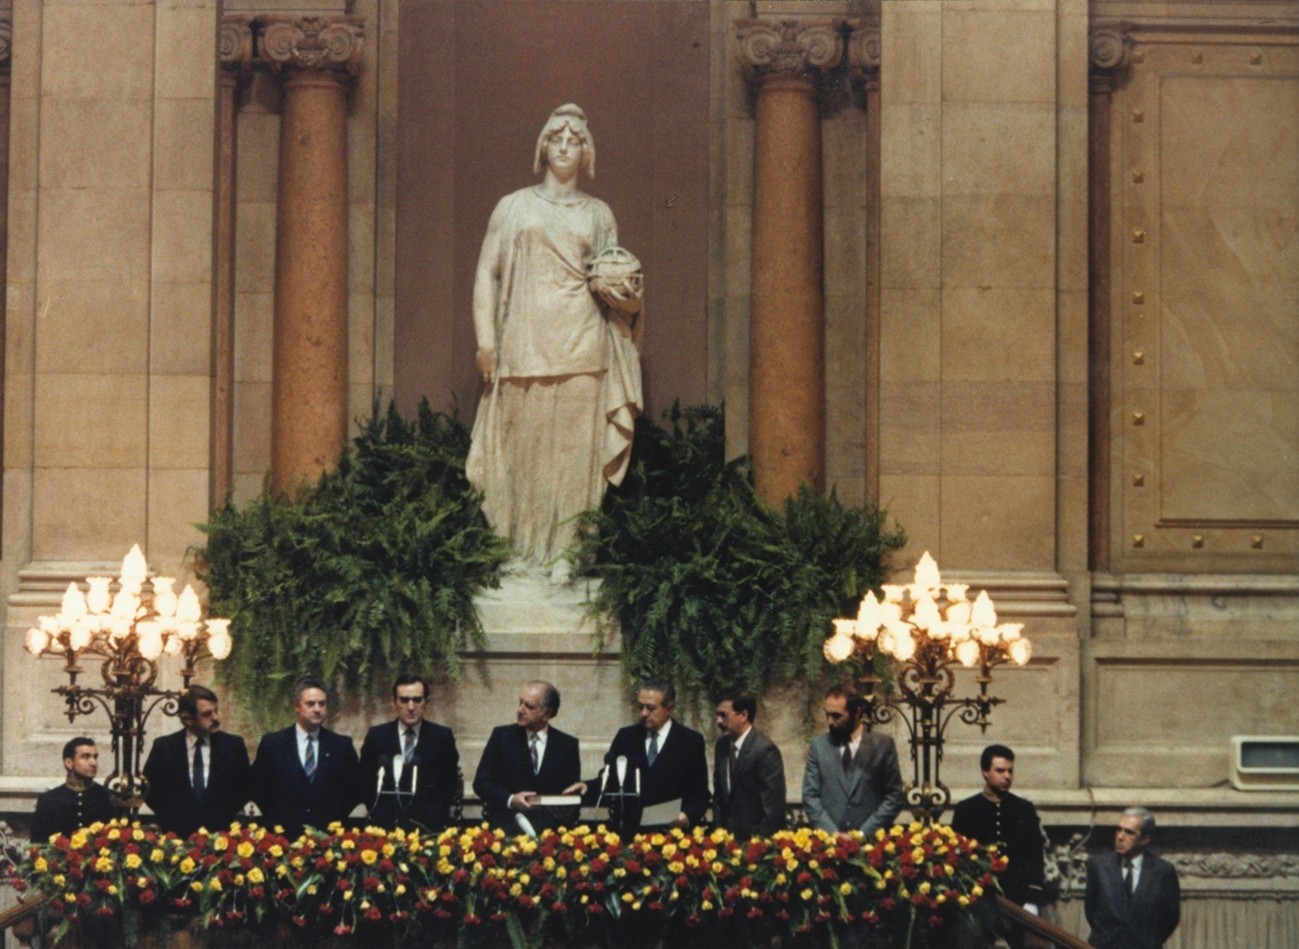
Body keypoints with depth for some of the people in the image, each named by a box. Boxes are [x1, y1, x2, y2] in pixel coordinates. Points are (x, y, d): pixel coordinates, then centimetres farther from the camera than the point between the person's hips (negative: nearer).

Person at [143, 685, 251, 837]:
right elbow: (149, 788, 8)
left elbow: (244, 788, 8)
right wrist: (169, 818, -2)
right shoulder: (164, 747, 1)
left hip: (220, 834, 0)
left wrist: (226, 816, -3)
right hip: (176, 834, 0)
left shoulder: (233, 745, 3)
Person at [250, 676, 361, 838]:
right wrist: (275, 818, 3)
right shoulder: (272, 743, 3)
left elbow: (354, 789, 13)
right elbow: (256, 785, 9)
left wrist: (336, 817, 3)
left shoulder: (341, 745, 5)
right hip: (283, 837, -1)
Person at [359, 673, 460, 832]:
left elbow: (451, 782, 9)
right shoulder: (377, 736, 8)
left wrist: (435, 815, -2)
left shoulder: (442, 736, 6)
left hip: (428, 826, 0)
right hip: (384, 825, 1)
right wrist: (378, 811, 1)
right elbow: (365, 781, 13)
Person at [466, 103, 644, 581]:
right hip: (523, 341, -1)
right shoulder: (514, 207, 12)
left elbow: (615, 281, 19)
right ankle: (517, 547, 4)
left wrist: (617, 286, -5)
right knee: (522, 443, -2)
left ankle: (563, 551, -2)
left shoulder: (598, 214, 16)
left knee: (573, 446, -4)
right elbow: (486, 273, 8)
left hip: (580, 345, 1)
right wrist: (486, 340, -2)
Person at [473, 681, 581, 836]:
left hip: (549, 824, 1)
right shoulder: (502, 735, 7)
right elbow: (481, 782, 4)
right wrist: (510, 800, -14)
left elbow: (571, 793, 10)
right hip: (505, 822, -1)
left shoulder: (567, 745, 9)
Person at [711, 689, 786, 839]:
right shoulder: (722, 745, 6)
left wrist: (760, 840, -14)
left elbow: (773, 805, -15)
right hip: (727, 836, 6)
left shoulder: (764, 749, -16)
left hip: (755, 837, -6)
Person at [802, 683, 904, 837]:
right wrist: (832, 833, -5)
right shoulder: (819, 745, 9)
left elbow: (894, 797, 4)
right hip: (828, 840, 1)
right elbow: (810, 795, 7)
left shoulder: (882, 745, 5)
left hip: (870, 840, -1)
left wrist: (865, 833, -5)